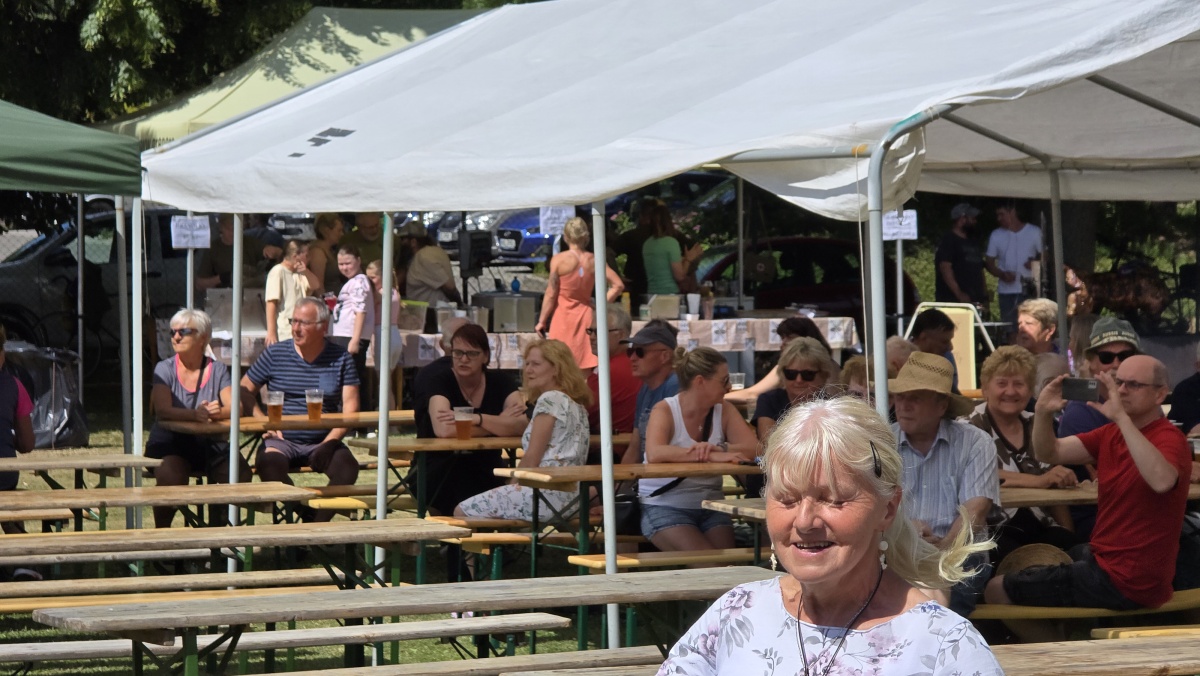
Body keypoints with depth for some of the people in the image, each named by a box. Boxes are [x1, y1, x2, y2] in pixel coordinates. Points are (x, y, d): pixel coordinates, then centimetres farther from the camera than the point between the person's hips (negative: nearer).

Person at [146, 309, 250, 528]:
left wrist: (219, 412, -30)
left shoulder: (217, 370, 8)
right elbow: (162, 410, -15)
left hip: (210, 444, 2)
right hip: (170, 443, -2)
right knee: (171, 475, -33)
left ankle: (217, 528, -2)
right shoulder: (165, 369, 2)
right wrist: (195, 414, -33)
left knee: (239, 473, -24)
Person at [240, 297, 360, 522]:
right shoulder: (275, 354, 6)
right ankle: (308, 515, -23)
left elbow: (350, 407, 1)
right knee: (269, 463, -34)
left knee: (347, 466, -31)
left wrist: (330, 441, -14)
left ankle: (316, 524, -27)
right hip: (282, 441, 0)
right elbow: (244, 391, 9)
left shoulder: (341, 358, 5)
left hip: (322, 442, 0)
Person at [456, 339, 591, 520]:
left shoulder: (550, 399, -8)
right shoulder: (574, 402, 21)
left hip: (550, 495, -10)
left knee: (462, 512, -8)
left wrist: (512, 484, 6)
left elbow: (531, 459, -9)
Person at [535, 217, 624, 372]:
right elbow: (618, 285, -1)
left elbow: (551, 294, -6)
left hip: (564, 317, -3)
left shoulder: (559, 260, -8)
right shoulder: (594, 261, 1)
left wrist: (541, 321, 3)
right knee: (586, 372, 6)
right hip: (586, 316, 3)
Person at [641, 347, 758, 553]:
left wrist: (718, 449, -29)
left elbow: (755, 449, -8)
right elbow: (654, 454, -28)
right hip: (664, 507, -4)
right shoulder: (665, 410, -8)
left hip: (710, 507, 4)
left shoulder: (724, 410, 5)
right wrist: (712, 456, -35)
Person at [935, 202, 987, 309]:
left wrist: (984, 296, 14)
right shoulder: (948, 241, -4)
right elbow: (945, 268, -15)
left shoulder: (973, 243, 23)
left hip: (975, 301, 8)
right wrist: (959, 294, -22)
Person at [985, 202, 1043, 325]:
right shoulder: (996, 235, 9)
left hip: (1030, 291, -2)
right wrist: (1002, 274, -10)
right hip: (1006, 292, 2)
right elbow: (989, 262, 9)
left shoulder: (1034, 232, 5)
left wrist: (1035, 262, -14)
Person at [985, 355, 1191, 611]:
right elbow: (1049, 453, 1)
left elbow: (1161, 481, -41)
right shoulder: (1111, 435, 6)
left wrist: (1121, 417, -44)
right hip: (1104, 558, 9)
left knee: (998, 590, -1)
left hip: (1127, 581, -9)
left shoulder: (1169, 440, -19)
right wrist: (1043, 412, -19)